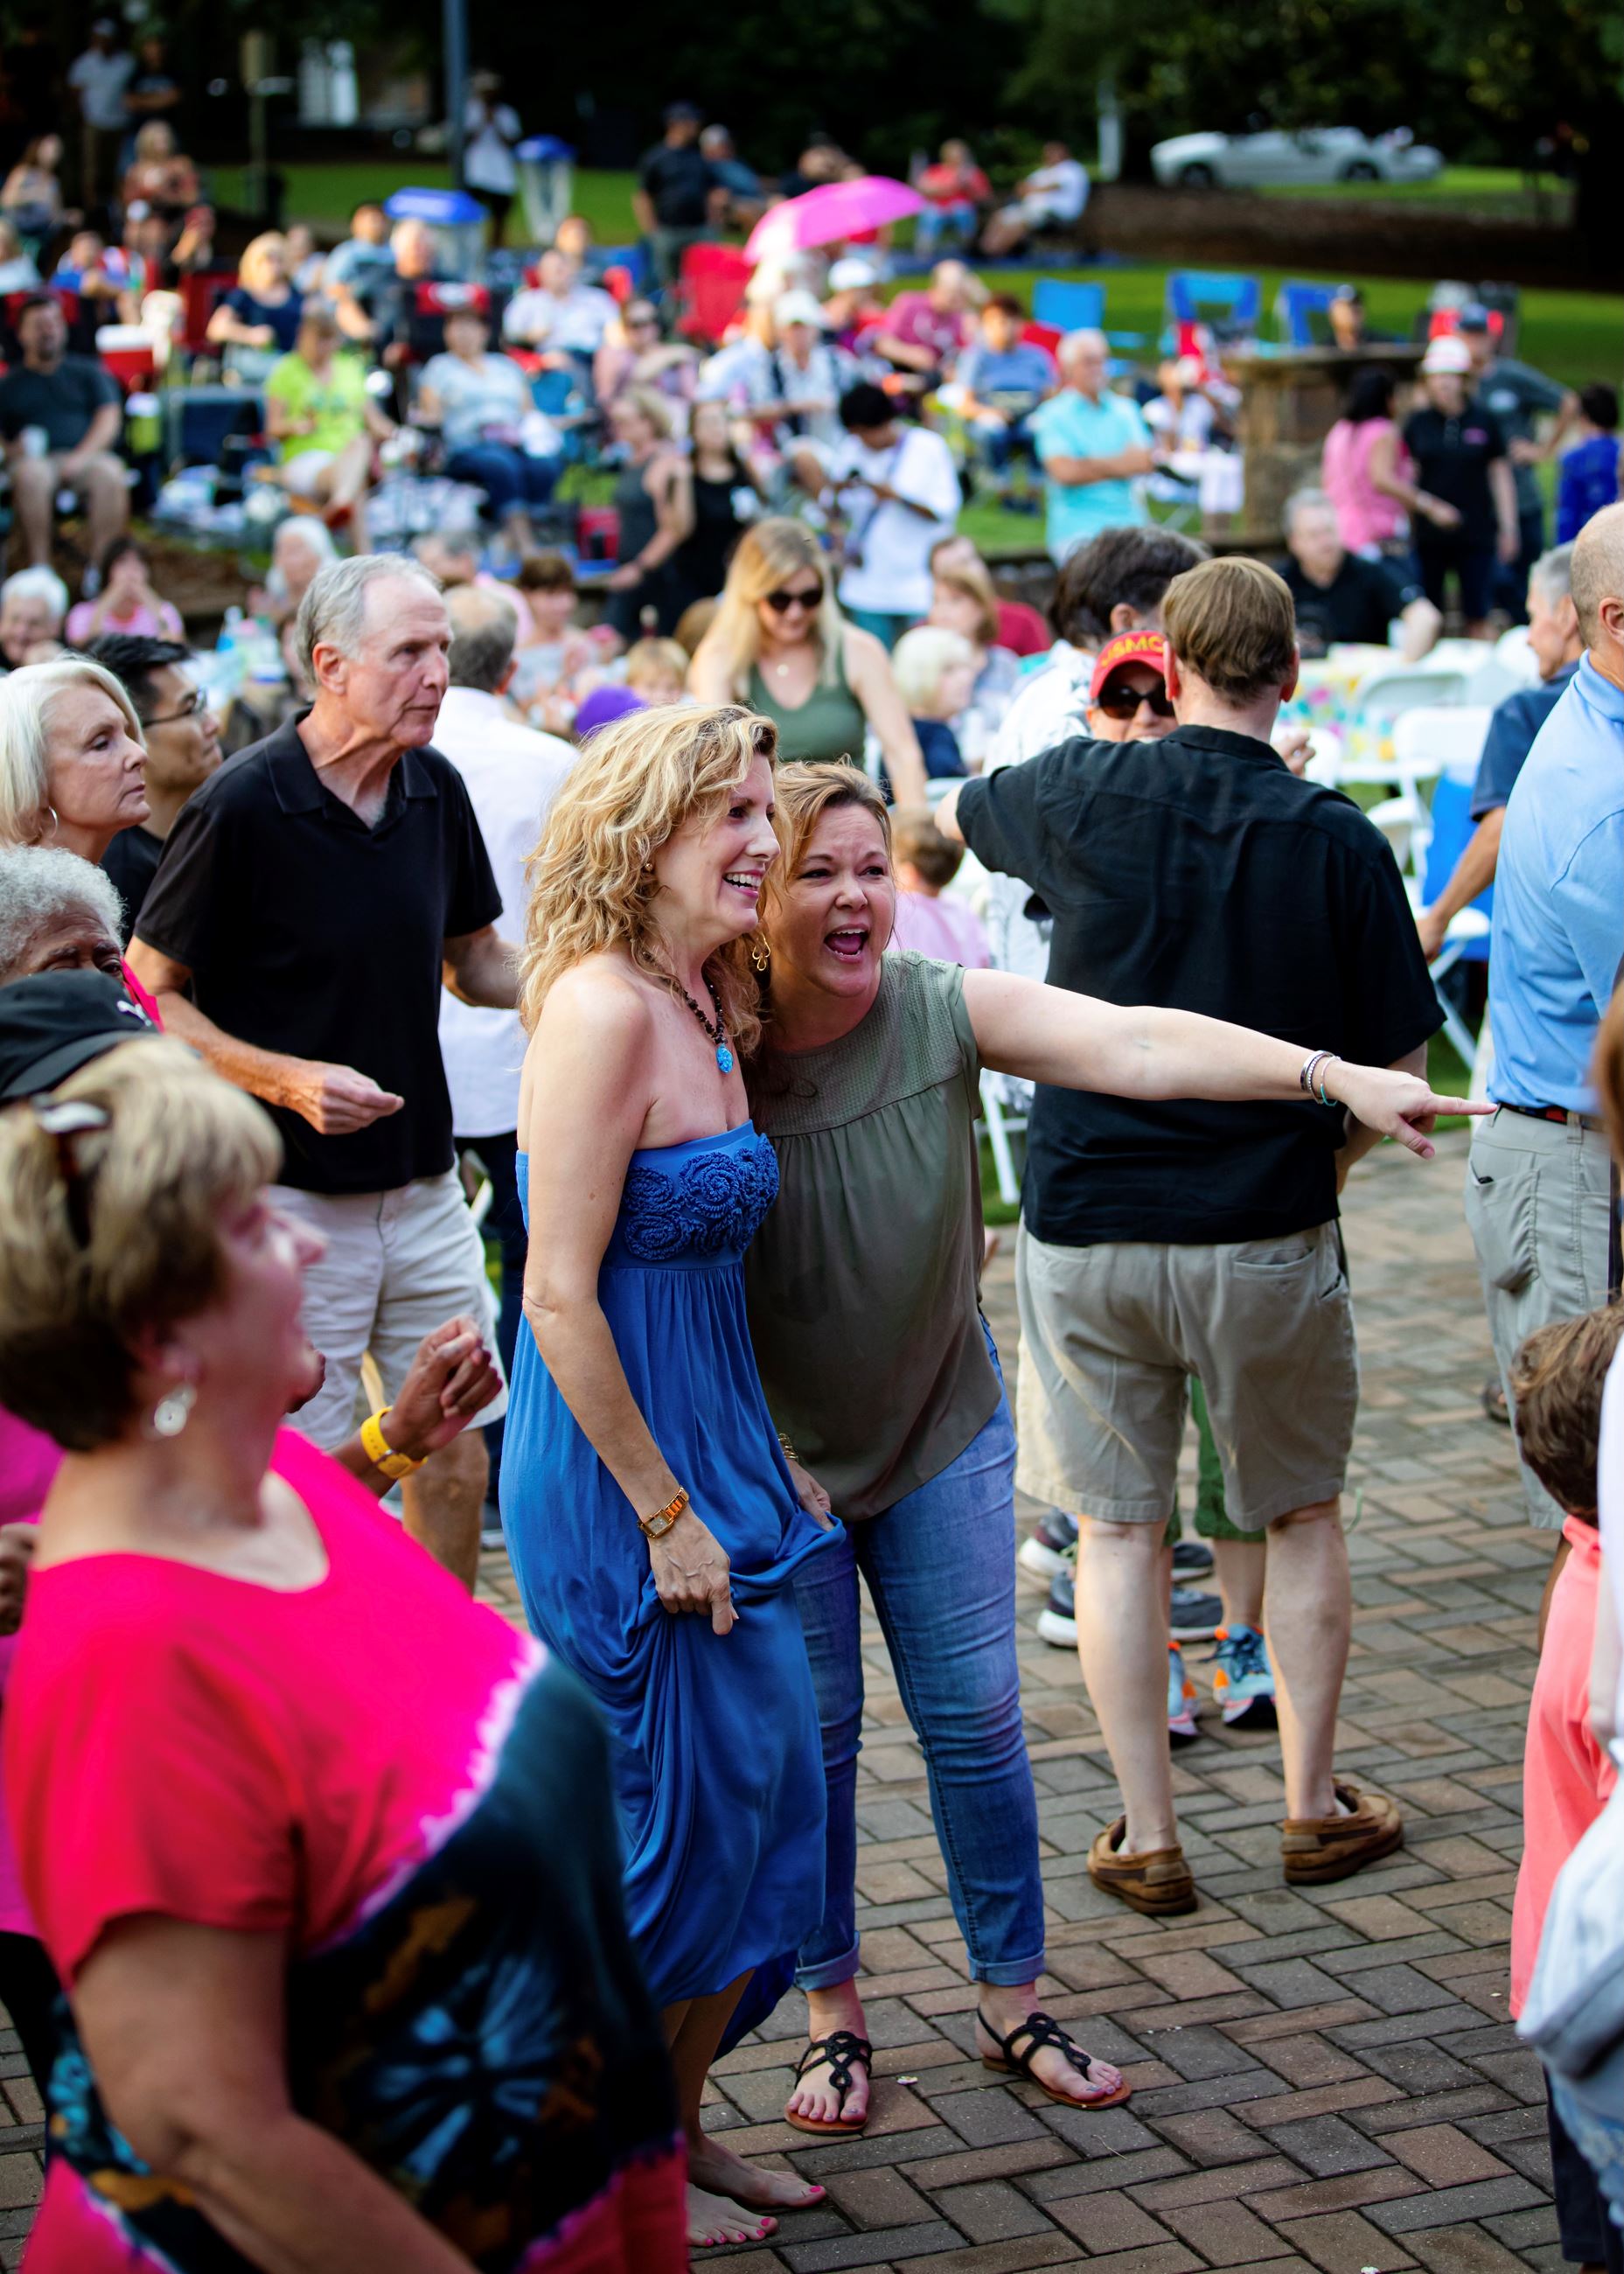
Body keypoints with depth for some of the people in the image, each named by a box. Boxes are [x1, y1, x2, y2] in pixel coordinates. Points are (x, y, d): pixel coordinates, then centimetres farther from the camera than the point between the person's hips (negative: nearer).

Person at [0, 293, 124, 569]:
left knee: (110, 473, -35)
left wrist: (81, 456, -11)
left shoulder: (87, 371, 20)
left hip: (88, 455, 0)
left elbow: (109, 419, 6)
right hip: (37, 460, 0)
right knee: (30, 475, -37)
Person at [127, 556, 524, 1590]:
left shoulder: (437, 789, 4)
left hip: (427, 1189, 6)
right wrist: (290, 1079, -22)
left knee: (458, 1463, 11)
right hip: (292, 1198, -6)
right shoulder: (243, 806, -14)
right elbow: (147, 995, -9)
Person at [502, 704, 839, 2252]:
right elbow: (561, 1299, -21)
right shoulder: (603, 1010, -19)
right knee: (683, 1819, 2)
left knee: (768, 1799, 14)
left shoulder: (704, 1012, 9)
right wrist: (665, 1514, -18)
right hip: (617, 1475, -9)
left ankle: (673, 2129, 30)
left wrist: (770, 1474, 15)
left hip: (711, 1455, 9)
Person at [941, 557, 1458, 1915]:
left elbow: (951, 812, 18)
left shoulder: (1085, 793, -5)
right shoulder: (1337, 840, -8)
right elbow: (1402, 1064, -3)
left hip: (1087, 1228, 1)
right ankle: (1317, 1808, 24)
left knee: (1118, 1527, 9)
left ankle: (1148, 1839, 13)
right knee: (1304, 1516, 17)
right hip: (1266, 1236, 0)